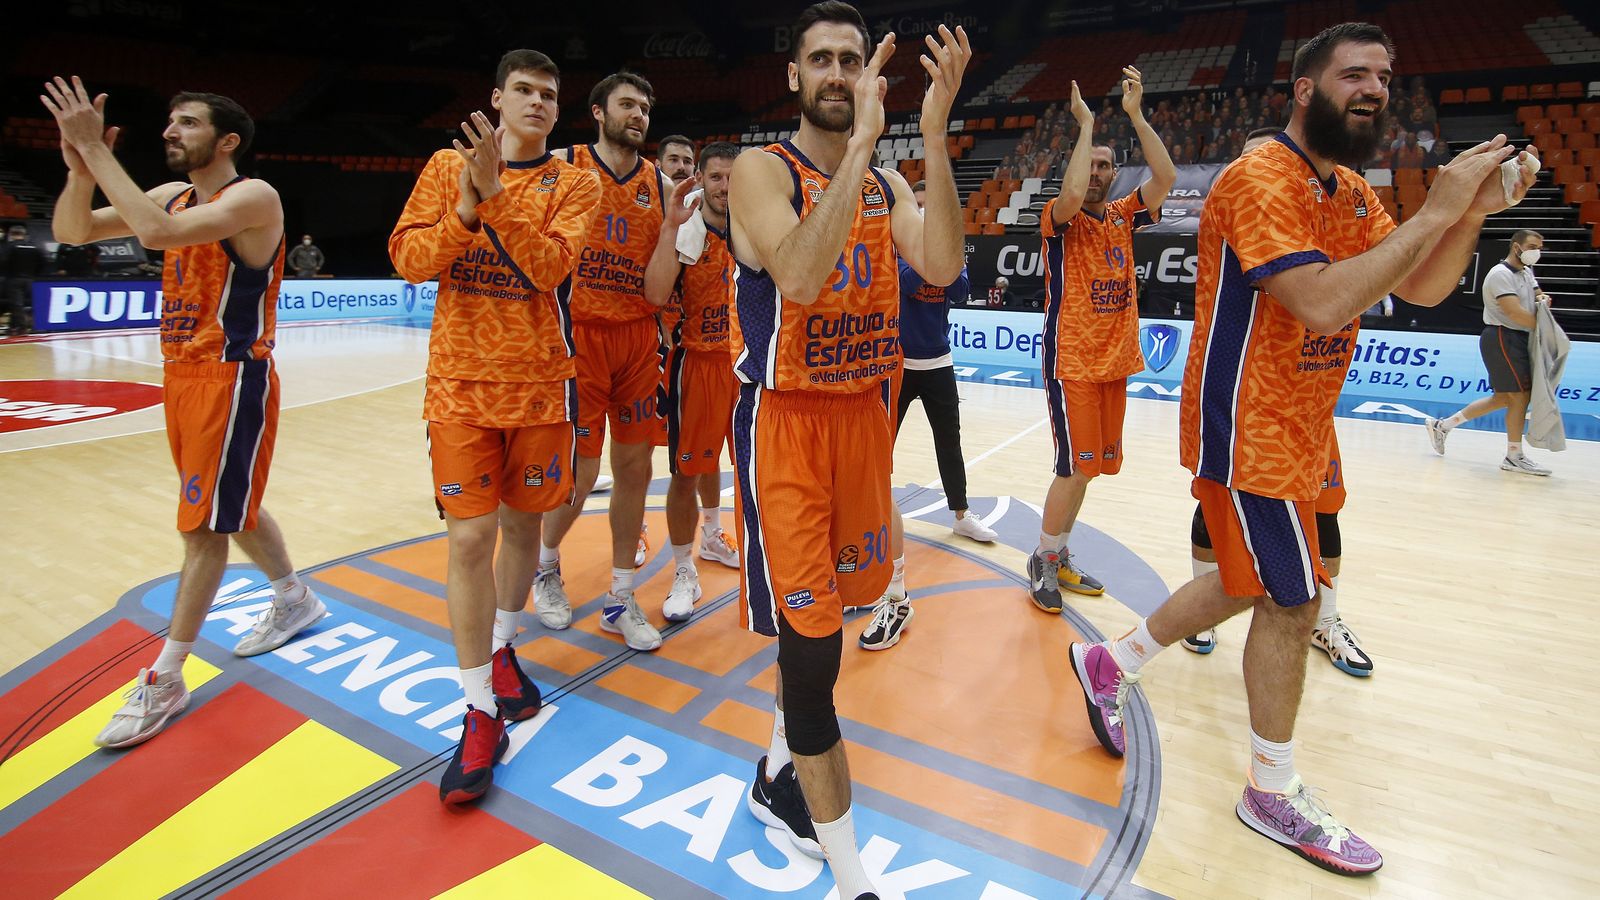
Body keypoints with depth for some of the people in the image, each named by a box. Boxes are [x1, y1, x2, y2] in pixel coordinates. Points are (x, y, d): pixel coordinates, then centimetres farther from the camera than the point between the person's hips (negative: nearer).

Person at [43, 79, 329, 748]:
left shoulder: (254, 197, -14)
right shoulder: (173, 195, 11)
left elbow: (157, 233, -29)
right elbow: (71, 231, 9)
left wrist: (96, 150, -21)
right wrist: (80, 166, -8)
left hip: (233, 379, -9)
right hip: (182, 373, 9)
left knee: (206, 524, -3)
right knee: (230, 506, 18)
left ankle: (165, 681, 6)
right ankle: (295, 602, 38)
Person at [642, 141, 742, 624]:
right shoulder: (683, 231, -14)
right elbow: (656, 294, -31)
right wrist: (671, 225, -34)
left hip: (740, 360, 6)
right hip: (697, 362, -6)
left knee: (711, 457, 24)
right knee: (687, 470, -1)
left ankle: (712, 537, 44)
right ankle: (684, 574, 11)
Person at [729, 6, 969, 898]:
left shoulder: (888, 182, 10)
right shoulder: (762, 170, -7)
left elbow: (942, 266, -10)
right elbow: (798, 274, -28)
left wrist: (934, 135, -17)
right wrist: (862, 138, -27)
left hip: (865, 413, 7)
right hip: (786, 422, -6)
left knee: (829, 613, 17)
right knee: (812, 644, -7)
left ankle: (777, 775, 41)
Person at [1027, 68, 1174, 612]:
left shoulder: (1123, 217, 10)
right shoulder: (1061, 220, -5)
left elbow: (1165, 178, -5)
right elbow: (1071, 195, -28)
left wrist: (1135, 114, -7)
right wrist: (1086, 123, -18)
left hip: (1115, 362, 6)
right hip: (1071, 363, -6)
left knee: (1088, 466, 11)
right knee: (1077, 467, -9)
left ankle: (1058, 556, 25)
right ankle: (1043, 562, 8)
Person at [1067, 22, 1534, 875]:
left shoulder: (1351, 192, 12)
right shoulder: (1260, 179, -17)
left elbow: (1423, 289, 10)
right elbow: (1322, 301, -28)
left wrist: (1473, 211, -5)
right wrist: (1434, 211, -22)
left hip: (1297, 426, 9)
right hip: (1249, 428, -9)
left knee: (1252, 584, 18)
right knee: (1290, 601, 0)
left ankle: (1110, 662, 33)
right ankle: (1273, 794, 19)